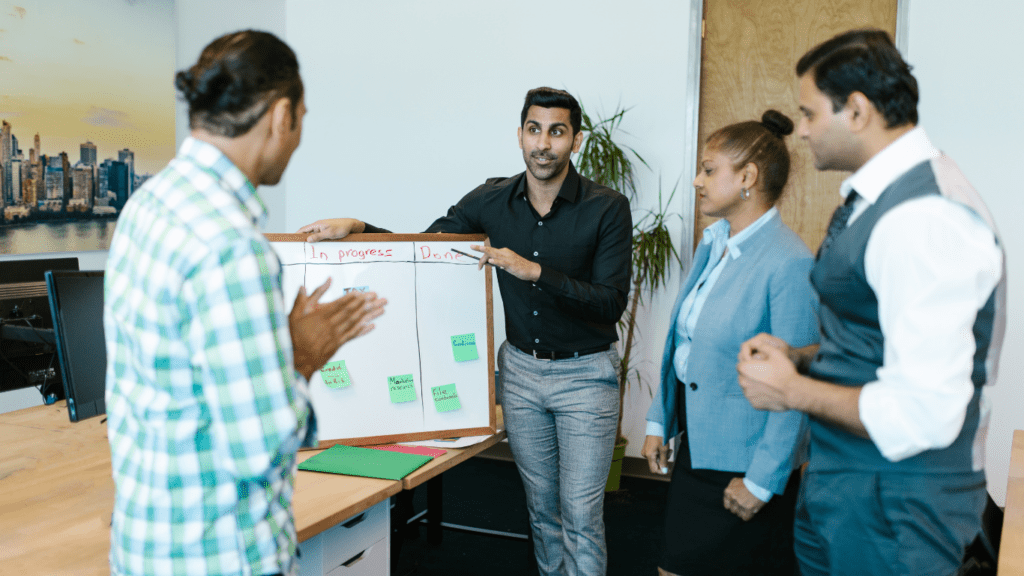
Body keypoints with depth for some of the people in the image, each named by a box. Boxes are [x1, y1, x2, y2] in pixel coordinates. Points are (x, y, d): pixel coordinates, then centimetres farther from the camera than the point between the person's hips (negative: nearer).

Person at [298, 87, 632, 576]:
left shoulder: (608, 209, -13)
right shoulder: (491, 201, -2)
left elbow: (612, 302, -18)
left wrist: (535, 271, -28)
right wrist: (357, 227, -10)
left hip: (585, 374, -3)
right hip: (520, 368, 4)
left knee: (580, 513, 0)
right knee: (540, 504, 17)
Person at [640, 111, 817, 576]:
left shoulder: (789, 263, -21)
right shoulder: (712, 243, 7)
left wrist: (762, 480, -17)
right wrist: (659, 421, 12)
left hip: (744, 459, -8)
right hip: (696, 442, 8)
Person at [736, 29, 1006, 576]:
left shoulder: (925, 220, -25)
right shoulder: (878, 198, 7)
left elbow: (923, 414, -28)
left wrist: (793, 390, -17)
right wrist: (797, 356, 3)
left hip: (889, 511, -9)